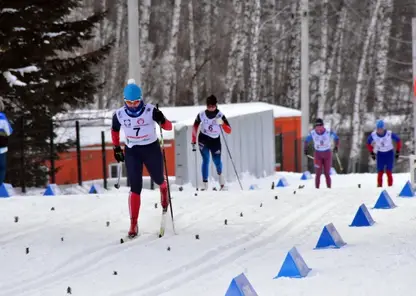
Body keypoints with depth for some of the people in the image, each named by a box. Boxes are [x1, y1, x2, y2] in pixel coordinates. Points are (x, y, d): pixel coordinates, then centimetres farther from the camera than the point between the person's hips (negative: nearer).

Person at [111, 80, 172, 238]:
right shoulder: (119, 114, -11)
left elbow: (169, 127, -18)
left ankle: (164, 189, 59)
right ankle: (133, 224, -4)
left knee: (158, 179, 19)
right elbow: (114, 130, 9)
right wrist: (116, 148, 9)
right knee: (135, 187, -8)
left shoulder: (150, 111, -19)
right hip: (131, 152, 0)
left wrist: (162, 120, -39)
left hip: (151, 149, 0)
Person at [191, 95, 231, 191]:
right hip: (203, 139, 0)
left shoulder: (220, 115, -15)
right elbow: (195, 128, 4)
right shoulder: (201, 115, -12)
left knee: (217, 161, -5)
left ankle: (220, 174, 30)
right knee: (206, 160, -12)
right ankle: (205, 184, -11)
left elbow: (229, 131, -18)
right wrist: (193, 142, 2)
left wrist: (222, 123, -37)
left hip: (215, 140, 0)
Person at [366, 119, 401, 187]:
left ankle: (390, 186, 0)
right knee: (380, 171, -5)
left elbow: (398, 140, -8)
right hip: (380, 154, 2)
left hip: (389, 153, -2)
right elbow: (368, 143, 3)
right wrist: (371, 153, 4)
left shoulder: (389, 134, -25)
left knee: (389, 171, -7)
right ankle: (379, 186, 3)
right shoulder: (373, 135, -18)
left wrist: (397, 152, -5)